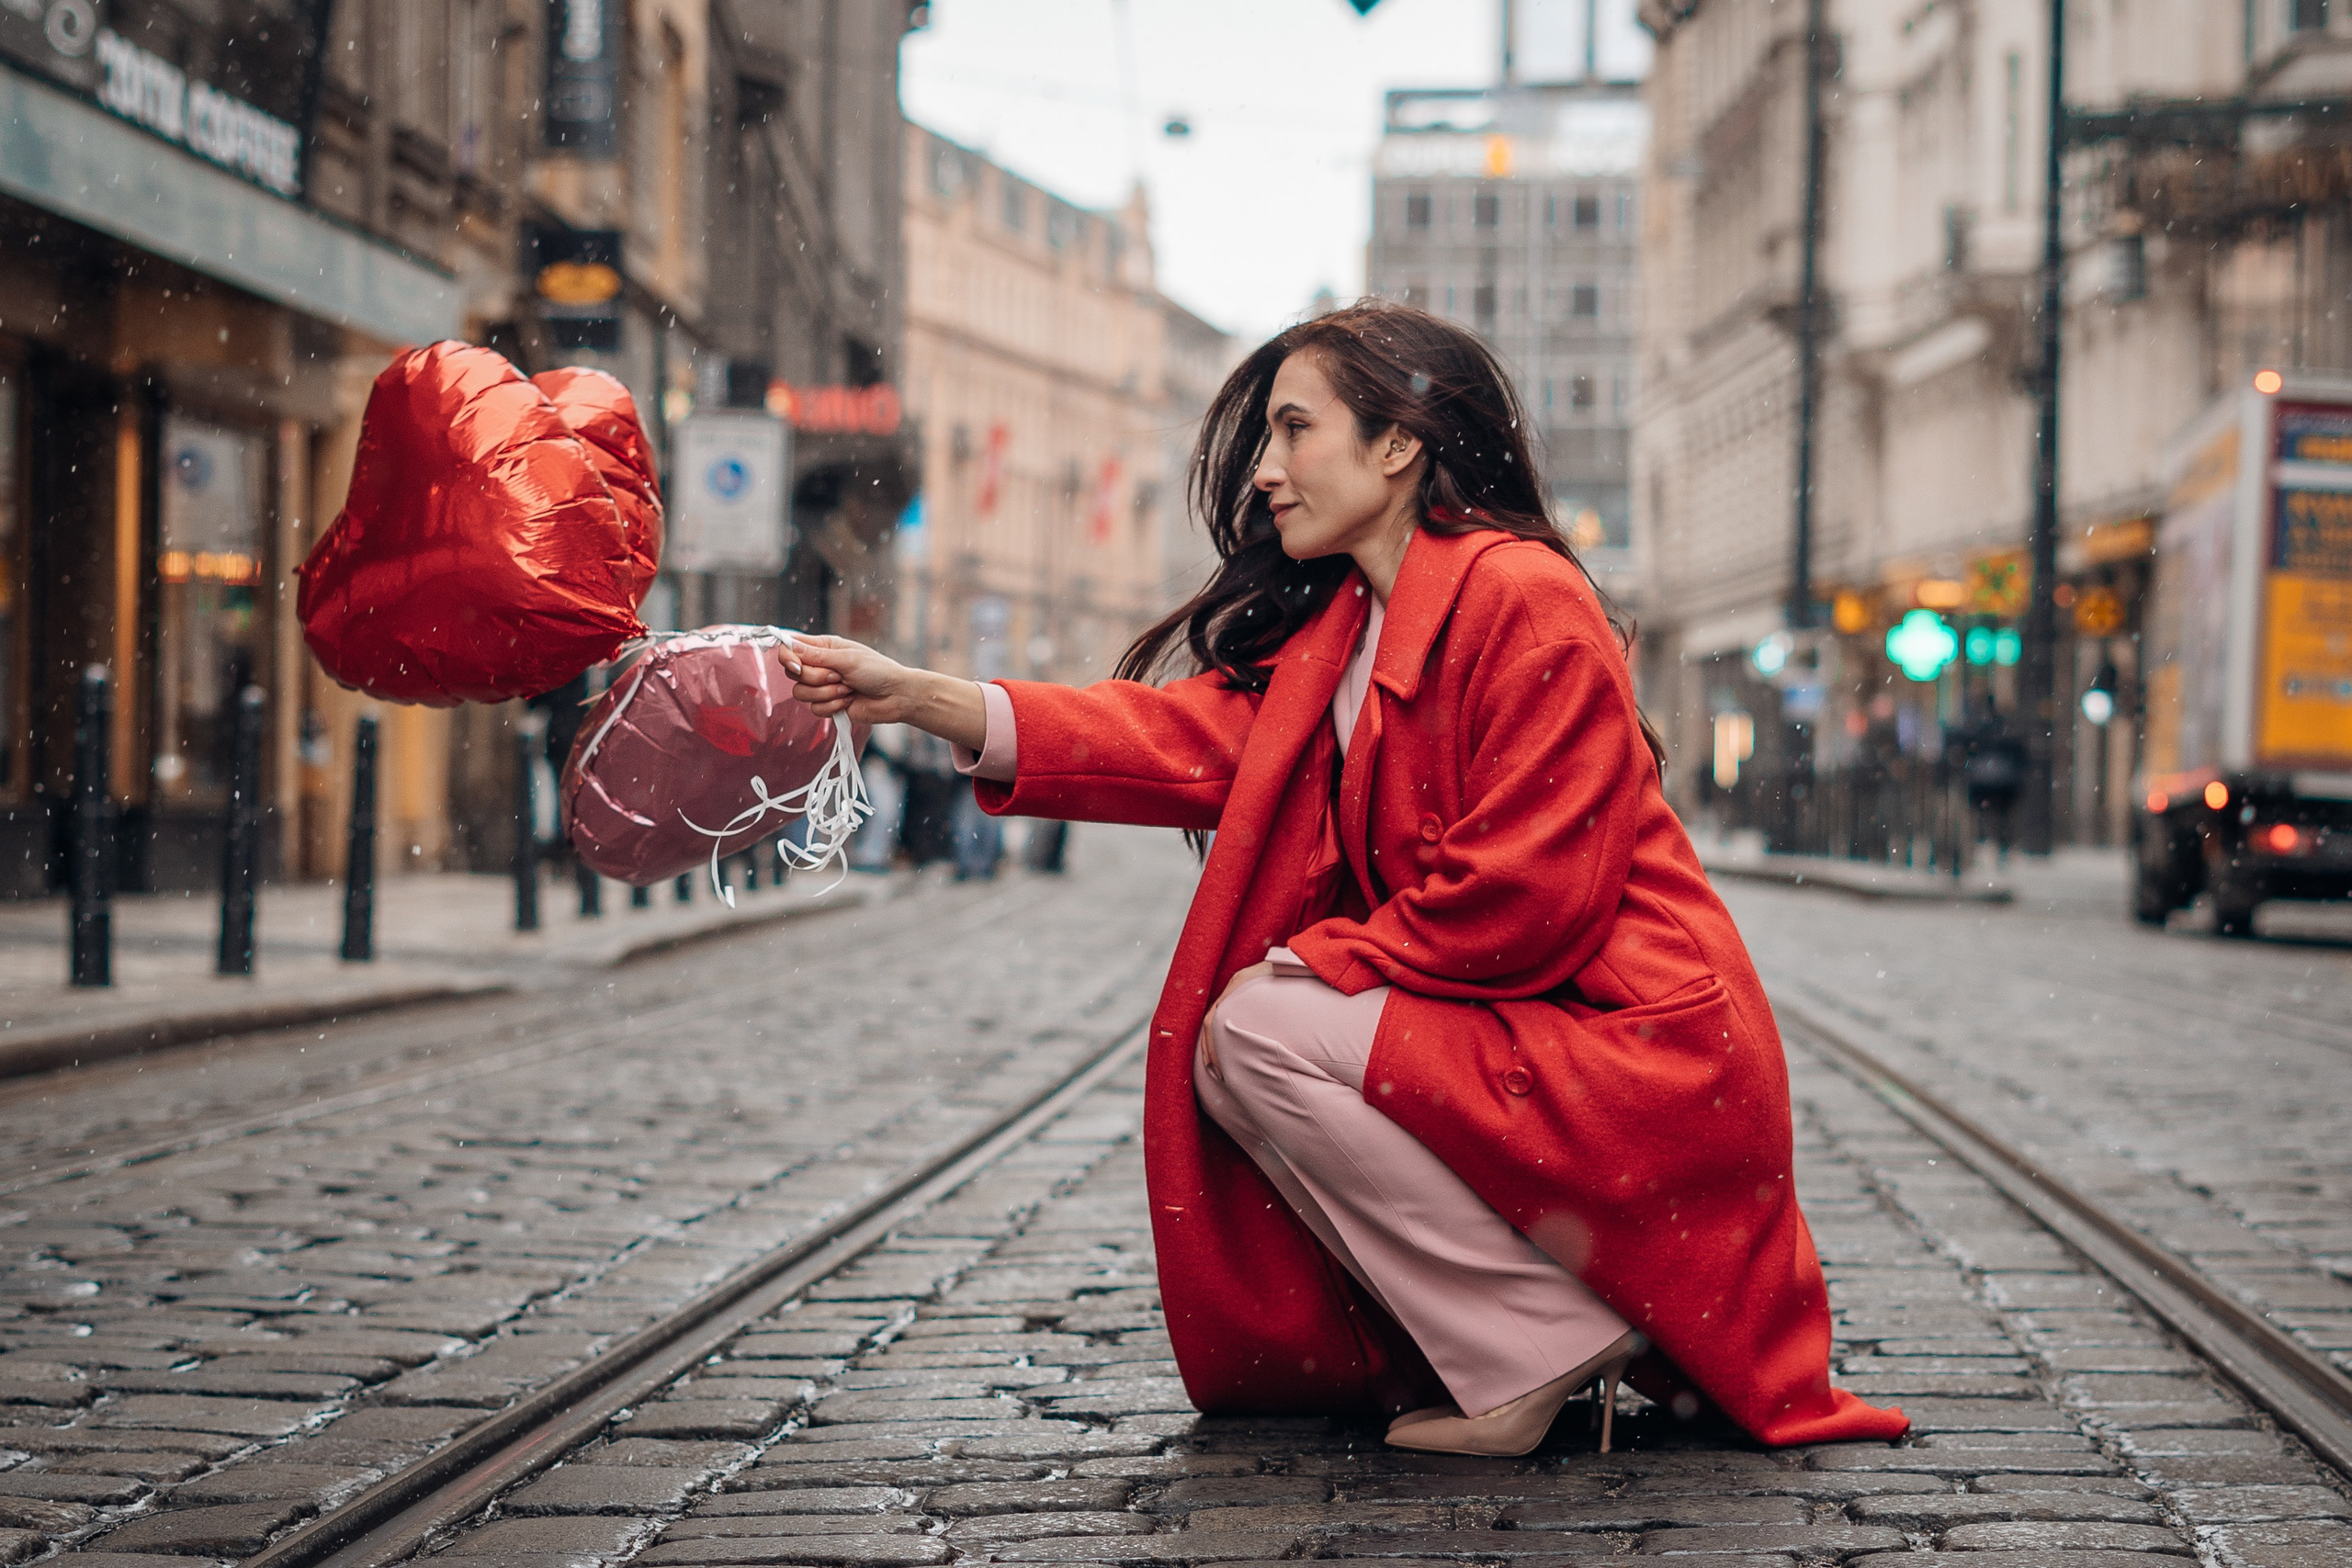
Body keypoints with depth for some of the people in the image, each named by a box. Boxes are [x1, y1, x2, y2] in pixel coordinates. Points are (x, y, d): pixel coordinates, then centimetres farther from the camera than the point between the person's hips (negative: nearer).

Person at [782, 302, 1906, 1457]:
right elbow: (1195, 736, -2)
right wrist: (919, 698, -11)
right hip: (1503, 1031, 9)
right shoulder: (1339, 633, 14)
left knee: (1258, 1034, -16)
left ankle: (1538, 1346, -9)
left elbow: (1523, 899, -19)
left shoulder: (1523, 600, -14)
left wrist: (1322, 960, -9)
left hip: (1633, 1049, -9)